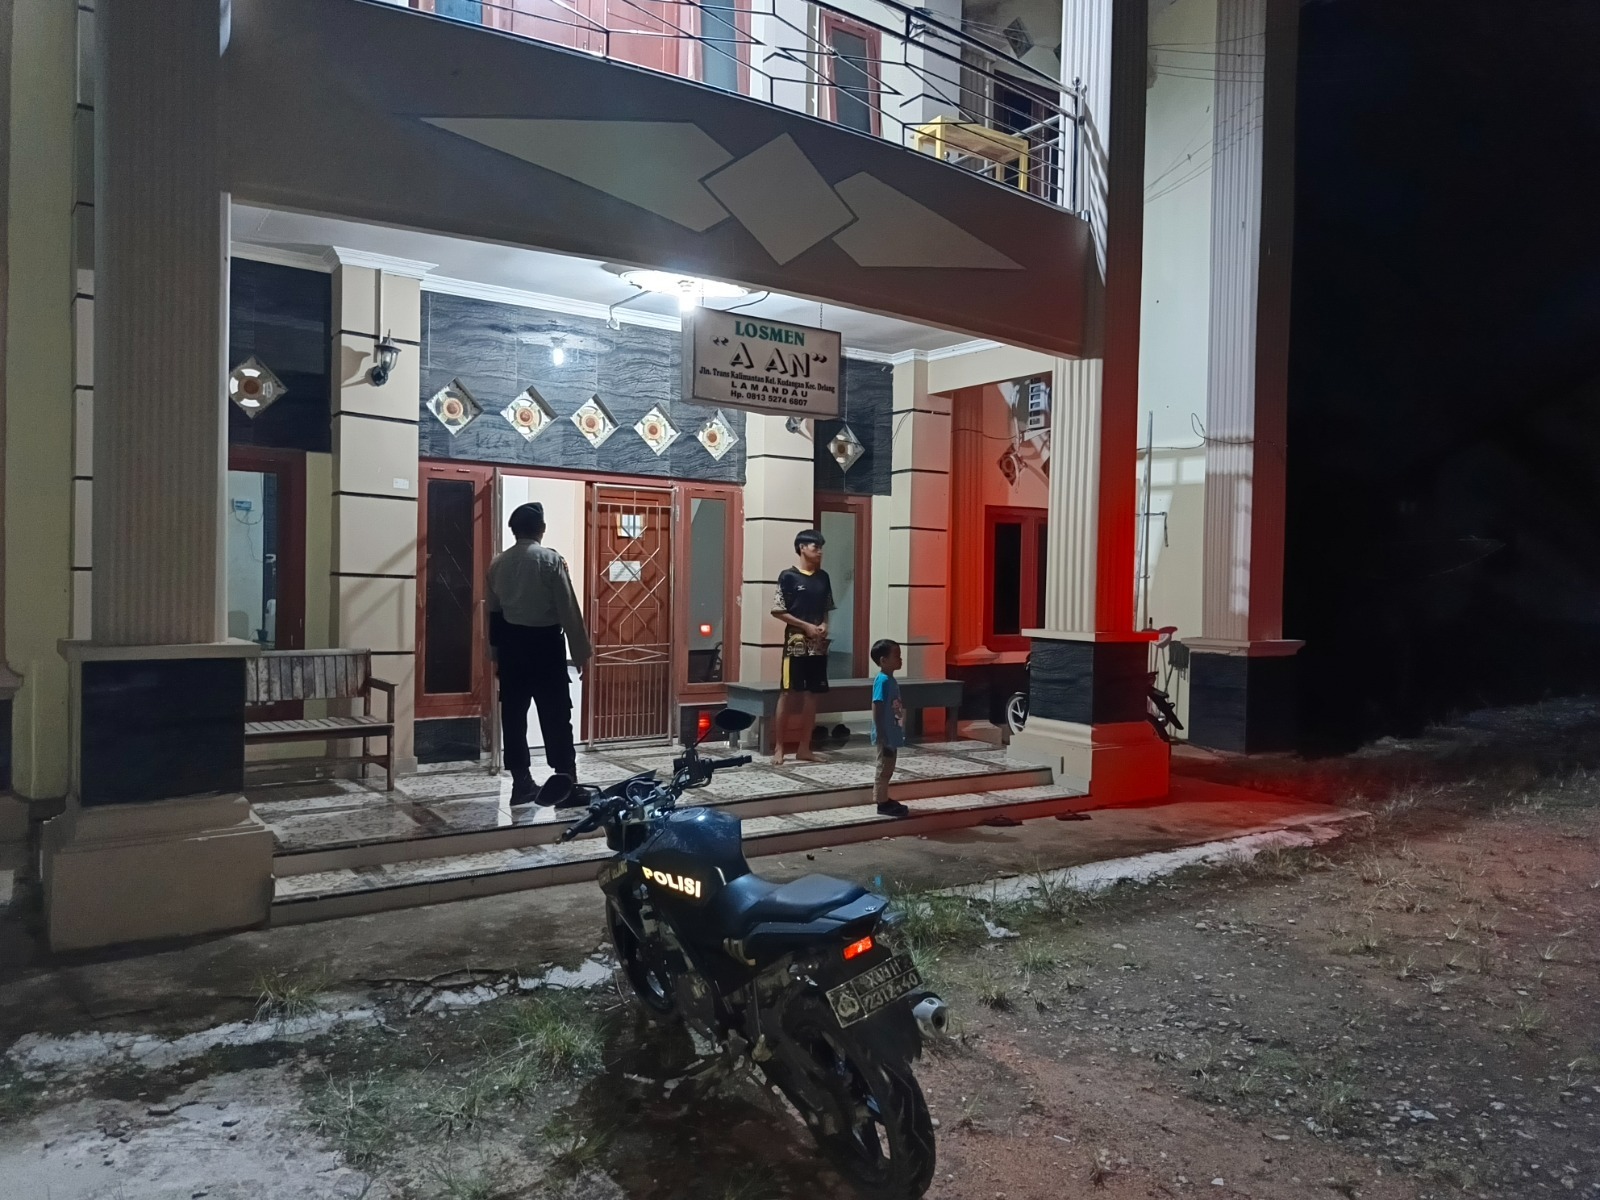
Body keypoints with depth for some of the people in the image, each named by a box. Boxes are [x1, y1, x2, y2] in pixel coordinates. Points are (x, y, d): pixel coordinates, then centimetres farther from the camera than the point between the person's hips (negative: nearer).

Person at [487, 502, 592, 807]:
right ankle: (566, 783, 0)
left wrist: (495, 652, 20)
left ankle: (521, 784, 11)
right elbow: (568, 609, -10)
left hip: (511, 644, 4)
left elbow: (493, 612, 11)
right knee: (556, 717, 0)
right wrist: (580, 652, -5)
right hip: (546, 643, -4)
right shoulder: (551, 559, -8)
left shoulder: (498, 563, 6)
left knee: (514, 717, 8)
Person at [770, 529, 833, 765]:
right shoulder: (788, 576, -6)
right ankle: (779, 747, 2)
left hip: (819, 645, 6)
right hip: (796, 643, -5)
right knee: (788, 693, -4)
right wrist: (806, 626, -12)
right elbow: (777, 610, -8)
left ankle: (804, 747, 14)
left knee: (812, 694, 7)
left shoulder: (823, 577, 11)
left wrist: (824, 626, -2)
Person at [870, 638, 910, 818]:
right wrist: (883, 738, -22)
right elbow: (876, 711, -22)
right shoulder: (882, 681, -20)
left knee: (887, 770, 17)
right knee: (884, 769, 0)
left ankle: (884, 800, 27)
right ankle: (883, 803, 8)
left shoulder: (891, 680, 9)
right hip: (886, 736, -9)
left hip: (892, 735, 9)